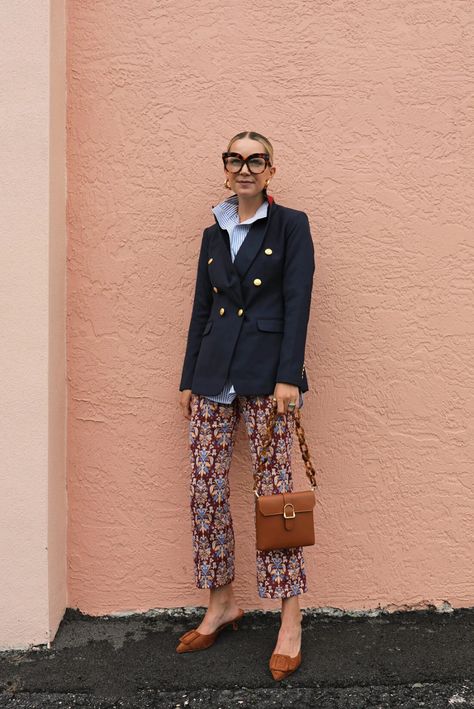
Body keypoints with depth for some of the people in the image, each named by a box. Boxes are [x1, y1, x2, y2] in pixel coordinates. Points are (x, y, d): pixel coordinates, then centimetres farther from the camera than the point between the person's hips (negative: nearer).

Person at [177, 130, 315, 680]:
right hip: (212, 374, 5)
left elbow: (297, 304, -6)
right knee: (206, 492, 5)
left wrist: (289, 377, -14)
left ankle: (290, 623, 5)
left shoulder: (290, 225, 2)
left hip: (265, 373, -5)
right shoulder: (213, 234, 15)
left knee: (273, 491, -5)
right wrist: (188, 379, 12)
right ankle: (221, 604, 21)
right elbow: (201, 309, 16)